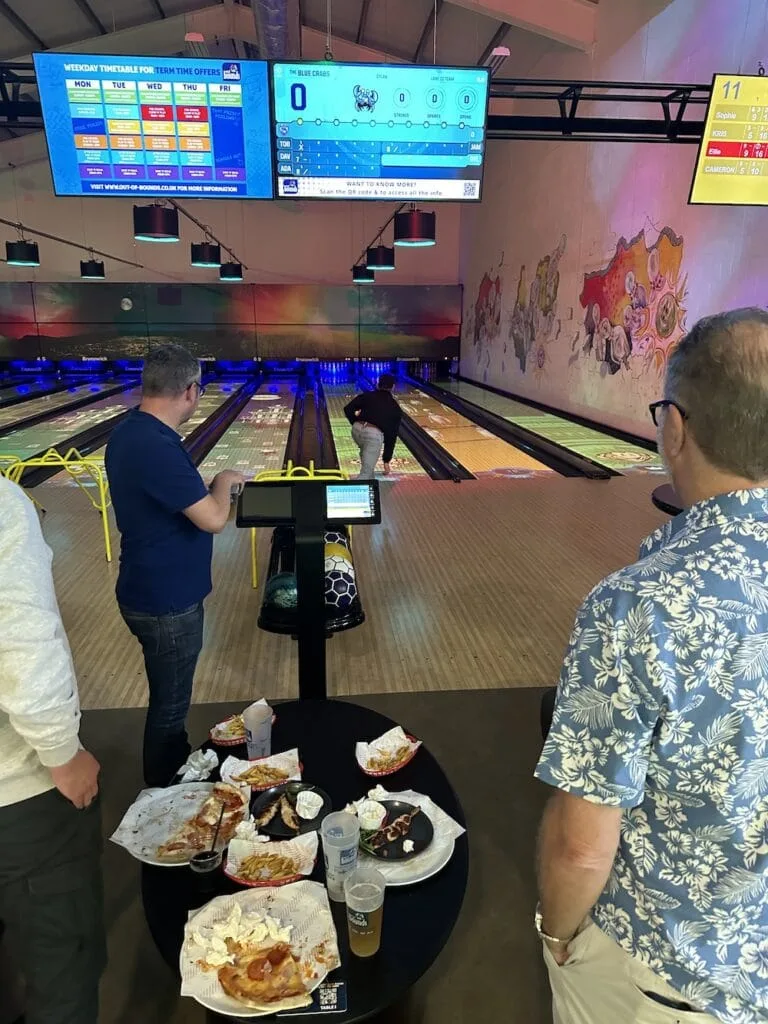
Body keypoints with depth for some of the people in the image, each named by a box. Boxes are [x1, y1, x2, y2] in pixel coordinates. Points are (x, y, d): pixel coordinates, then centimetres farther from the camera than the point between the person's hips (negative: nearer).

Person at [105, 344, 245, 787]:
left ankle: (176, 768, 48)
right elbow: (213, 519, -27)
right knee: (169, 705, 12)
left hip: (153, 591, 9)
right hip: (166, 603, -9)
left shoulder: (130, 433, 2)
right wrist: (224, 482, -9)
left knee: (170, 699, 27)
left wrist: (211, 489, 4)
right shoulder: (157, 447, -30)